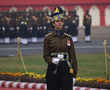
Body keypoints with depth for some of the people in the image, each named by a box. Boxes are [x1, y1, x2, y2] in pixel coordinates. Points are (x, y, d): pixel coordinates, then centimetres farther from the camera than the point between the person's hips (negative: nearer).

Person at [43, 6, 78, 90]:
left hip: (66, 69, 1)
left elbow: (73, 57, 6)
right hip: (53, 69, -1)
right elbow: (46, 55, 3)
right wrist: (52, 60, -20)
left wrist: (74, 75, 2)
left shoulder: (68, 38, 7)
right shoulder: (48, 38, 2)